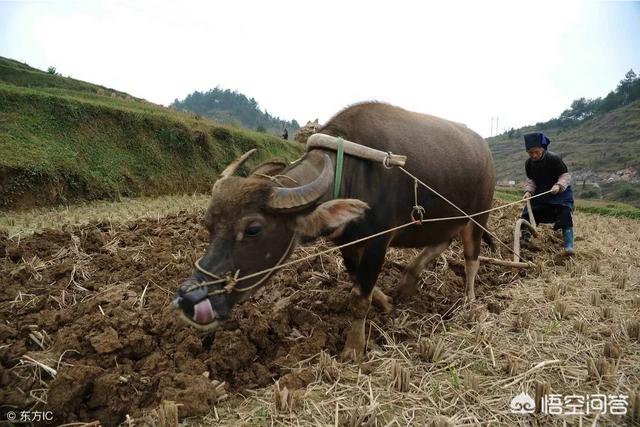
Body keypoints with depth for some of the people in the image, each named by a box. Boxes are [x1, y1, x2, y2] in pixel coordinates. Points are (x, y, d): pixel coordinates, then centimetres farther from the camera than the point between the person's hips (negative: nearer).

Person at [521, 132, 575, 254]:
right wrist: (528, 191, -17)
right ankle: (525, 237, 20)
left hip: (560, 193, -5)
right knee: (528, 214, 1)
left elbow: (565, 176, -18)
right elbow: (530, 180, 2)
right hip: (540, 194, 5)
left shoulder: (554, 159, -24)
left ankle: (569, 245, -15)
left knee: (565, 216, -19)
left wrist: (559, 186, -37)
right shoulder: (529, 163, -7)